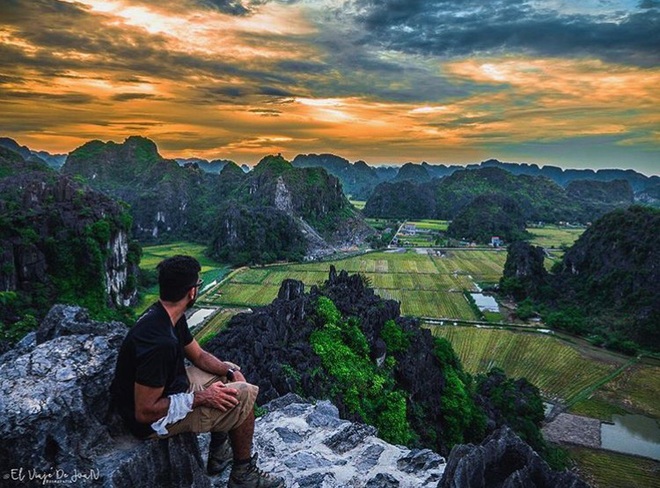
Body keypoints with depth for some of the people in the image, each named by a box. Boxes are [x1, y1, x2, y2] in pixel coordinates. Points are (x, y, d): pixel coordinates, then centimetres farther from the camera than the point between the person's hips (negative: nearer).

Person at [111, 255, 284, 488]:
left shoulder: (166, 316, -4)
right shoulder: (159, 342, -35)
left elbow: (199, 355, 9)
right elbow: (145, 412, -30)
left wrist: (231, 372, -4)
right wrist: (201, 397, -22)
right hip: (154, 418, -9)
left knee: (228, 374, 17)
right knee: (244, 396, -11)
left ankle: (219, 454, 26)